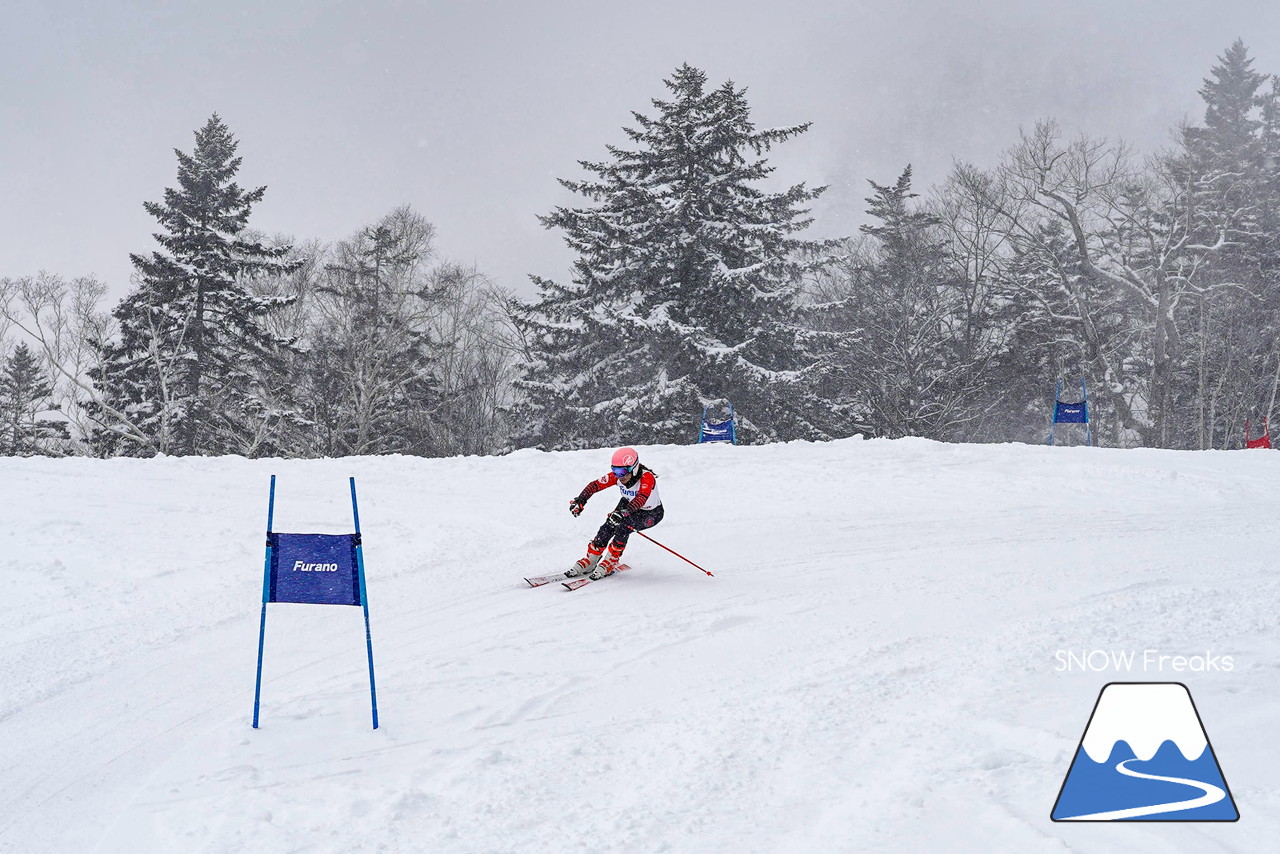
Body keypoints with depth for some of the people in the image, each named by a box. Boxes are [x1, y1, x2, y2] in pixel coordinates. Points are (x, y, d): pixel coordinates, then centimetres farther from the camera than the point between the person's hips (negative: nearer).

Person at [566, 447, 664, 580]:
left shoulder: (647, 477, -35)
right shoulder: (616, 475, -19)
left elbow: (642, 498, -51)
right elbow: (595, 485, -20)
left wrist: (624, 512, -66)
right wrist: (580, 500, -36)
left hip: (651, 514, -5)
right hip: (628, 505, 5)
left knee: (623, 527, -30)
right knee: (608, 527, -18)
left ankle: (611, 561, -13)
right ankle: (590, 560, -4)